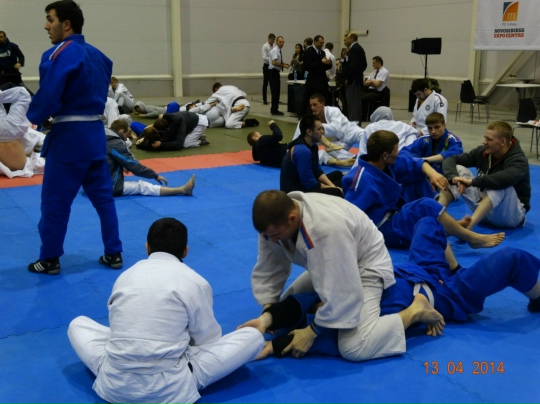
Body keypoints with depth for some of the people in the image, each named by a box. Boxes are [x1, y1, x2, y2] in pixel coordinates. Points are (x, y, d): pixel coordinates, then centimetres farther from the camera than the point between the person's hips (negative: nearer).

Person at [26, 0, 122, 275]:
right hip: (94, 132, 8)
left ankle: (49, 260, 16)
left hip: (68, 136, -8)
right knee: (103, 195, 13)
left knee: (54, 200, 5)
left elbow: (48, 96, -20)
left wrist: (34, 116, -2)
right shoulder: (96, 55, 11)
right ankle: (113, 253, 19)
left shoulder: (60, 54, -15)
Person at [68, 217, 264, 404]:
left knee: (78, 324, 32)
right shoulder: (195, 282, -3)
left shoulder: (125, 276, 9)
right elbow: (207, 338, 7)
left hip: (115, 385, 3)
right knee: (253, 336, 8)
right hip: (168, 388, -3)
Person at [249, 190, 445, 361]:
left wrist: (311, 332, -26)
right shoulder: (275, 221, -18)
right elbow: (267, 270, -5)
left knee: (354, 349, -23)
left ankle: (416, 310, -5)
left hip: (365, 265, -8)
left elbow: (343, 293, -35)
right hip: (327, 266, 8)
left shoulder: (327, 229, -42)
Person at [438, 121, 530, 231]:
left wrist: (472, 182, -39)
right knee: (458, 169, -11)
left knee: (499, 185, -37)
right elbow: (450, 160, -8)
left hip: (511, 213, -6)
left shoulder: (518, 160, -20)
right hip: (484, 207, 6)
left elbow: (504, 179, -43)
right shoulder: (482, 151, -4)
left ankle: (469, 224, -55)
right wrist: (454, 178, -28)